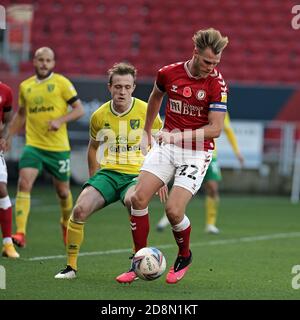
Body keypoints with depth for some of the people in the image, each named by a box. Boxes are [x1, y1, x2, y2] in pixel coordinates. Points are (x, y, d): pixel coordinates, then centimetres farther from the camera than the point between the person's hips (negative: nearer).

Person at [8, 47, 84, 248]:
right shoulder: (25, 86, 9)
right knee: (24, 183, -18)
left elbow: (79, 109, -5)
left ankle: (67, 224, 40)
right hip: (33, 146, 2)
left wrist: (60, 120, -20)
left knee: (63, 191, 11)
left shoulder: (61, 83, -3)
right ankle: (20, 234, -22)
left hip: (58, 147, -2)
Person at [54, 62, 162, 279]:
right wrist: (94, 178, 18)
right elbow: (93, 147, 22)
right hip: (107, 173, 3)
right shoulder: (99, 116, 4)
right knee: (80, 209, -20)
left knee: (133, 201, -37)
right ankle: (71, 266, -4)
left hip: (137, 174, -3)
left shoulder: (146, 112, -4)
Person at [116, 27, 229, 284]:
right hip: (166, 146, 4)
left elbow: (215, 129, -16)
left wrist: (178, 136, -22)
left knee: (174, 210, -16)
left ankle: (184, 257, 15)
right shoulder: (169, 73, -2)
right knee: (139, 197, -11)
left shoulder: (217, 84, -13)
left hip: (196, 152, -4)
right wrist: (146, 132, 28)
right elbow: (156, 97, 21)